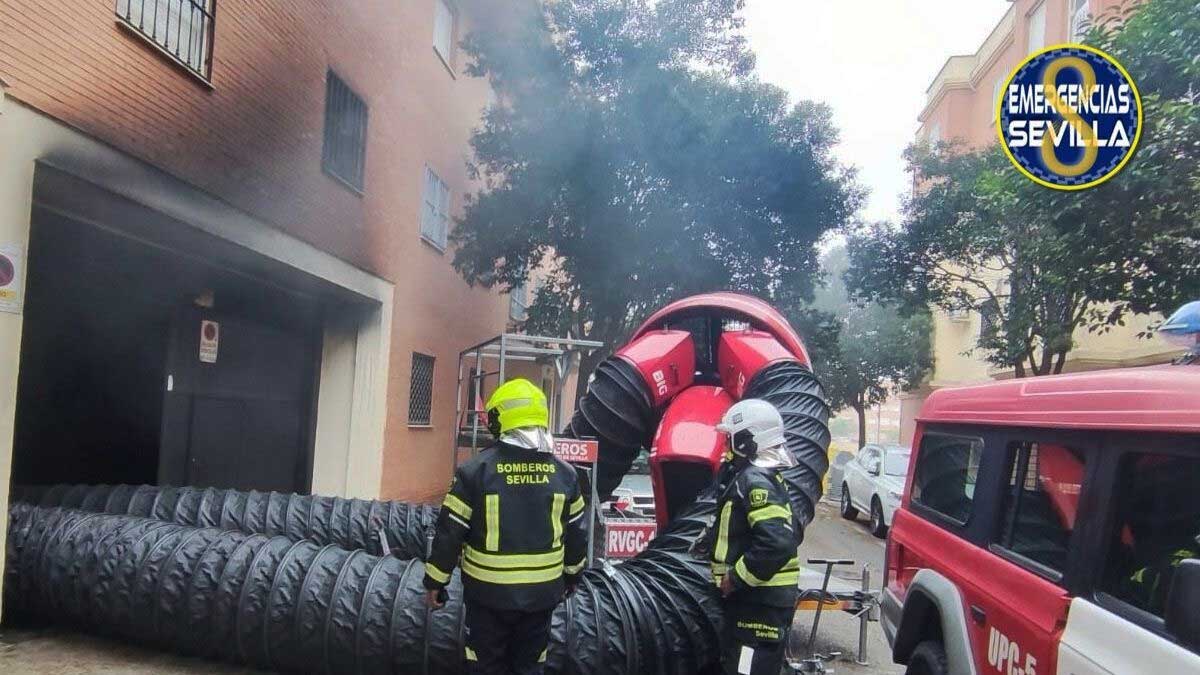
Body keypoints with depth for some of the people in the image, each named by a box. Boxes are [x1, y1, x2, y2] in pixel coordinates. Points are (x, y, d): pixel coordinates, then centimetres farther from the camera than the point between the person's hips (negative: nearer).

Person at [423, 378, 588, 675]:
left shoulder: (475, 469, -13)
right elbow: (576, 534, 7)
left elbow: (451, 531, -9)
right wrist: (572, 575, 23)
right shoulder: (564, 473, -2)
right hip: (542, 592, 3)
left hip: (489, 593, -2)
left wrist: (435, 581, 3)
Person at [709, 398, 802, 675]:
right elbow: (789, 534, 22)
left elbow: (777, 543, -30)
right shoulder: (764, 476, 14)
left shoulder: (754, 480, -18)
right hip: (762, 596, 11)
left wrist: (734, 579, -20)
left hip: (759, 600, -11)